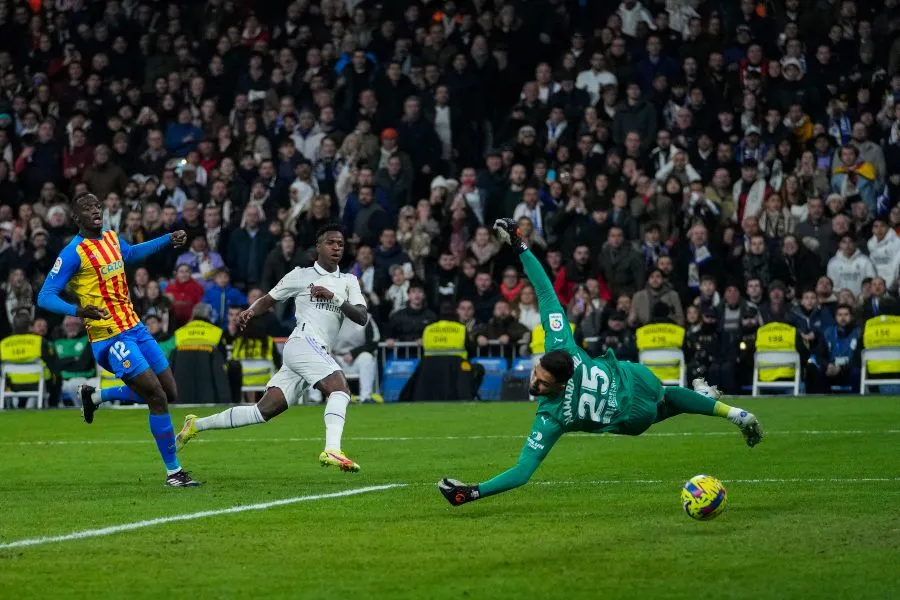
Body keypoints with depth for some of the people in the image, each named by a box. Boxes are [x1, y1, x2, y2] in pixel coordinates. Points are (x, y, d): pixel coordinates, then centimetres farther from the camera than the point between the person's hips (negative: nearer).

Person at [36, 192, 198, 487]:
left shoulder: (112, 239, 10)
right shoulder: (73, 253, -13)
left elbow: (131, 253, 35)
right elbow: (45, 297, -15)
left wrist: (169, 240, 27)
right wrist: (77, 311, -33)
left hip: (135, 328, 8)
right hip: (110, 338, -8)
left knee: (169, 393, 11)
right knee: (157, 397, -12)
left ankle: (94, 396, 27)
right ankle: (173, 471, -1)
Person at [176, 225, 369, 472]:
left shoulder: (349, 282, 19)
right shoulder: (301, 275, 7)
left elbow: (362, 317, 6)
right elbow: (268, 300, 14)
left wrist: (334, 297, -10)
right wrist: (250, 311, -8)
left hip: (321, 354, 6)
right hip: (303, 341, -6)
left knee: (265, 410, 2)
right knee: (339, 386, -29)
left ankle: (197, 424, 13)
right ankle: (332, 450, -42)